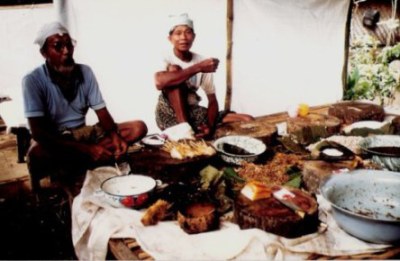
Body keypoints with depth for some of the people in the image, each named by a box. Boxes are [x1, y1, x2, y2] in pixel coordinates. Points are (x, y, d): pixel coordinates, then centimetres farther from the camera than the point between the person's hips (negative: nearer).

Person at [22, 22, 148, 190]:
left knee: (138, 127, -13)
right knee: (36, 154, -42)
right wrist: (87, 148, -32)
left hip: (83, 133, 5)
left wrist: (115, 135, -25)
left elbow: (101, 111, -2)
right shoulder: (33, 80, -17)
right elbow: (38, 132, -23)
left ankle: (72, 168, -20)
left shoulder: (85, 72, -3)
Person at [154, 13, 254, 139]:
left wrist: (210, 126, -21)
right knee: (174, 69, -29)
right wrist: (198, 68, -34)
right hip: (169, 116, -3)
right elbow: (159, 82, -36)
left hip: (194, 113, 4)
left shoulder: (202, 61, 0)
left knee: (247, 120, -9)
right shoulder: (166, 59, -11)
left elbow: (212, 100, -1)